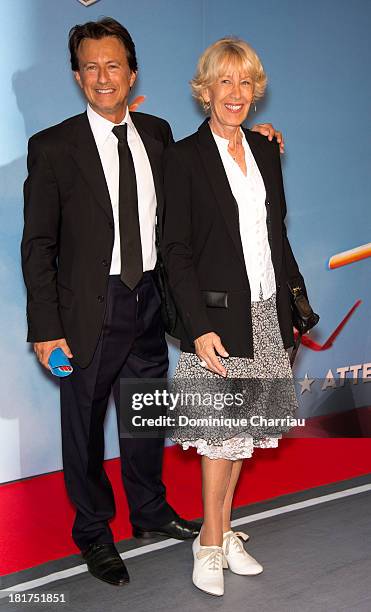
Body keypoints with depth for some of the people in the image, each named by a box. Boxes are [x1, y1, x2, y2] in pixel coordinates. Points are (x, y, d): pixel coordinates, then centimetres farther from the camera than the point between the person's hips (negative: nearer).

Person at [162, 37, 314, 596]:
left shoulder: (265, 150, 11)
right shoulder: (184, 157, -6)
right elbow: (176, 251, -9)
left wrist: (298, 301, 12)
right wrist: (200, 328, -16)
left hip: (267, 314, 6)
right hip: (220, 316, -5)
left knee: (242, 430, 12)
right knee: (222, 434, 0)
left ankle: (224, 530, 26)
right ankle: (210, 543, 17)